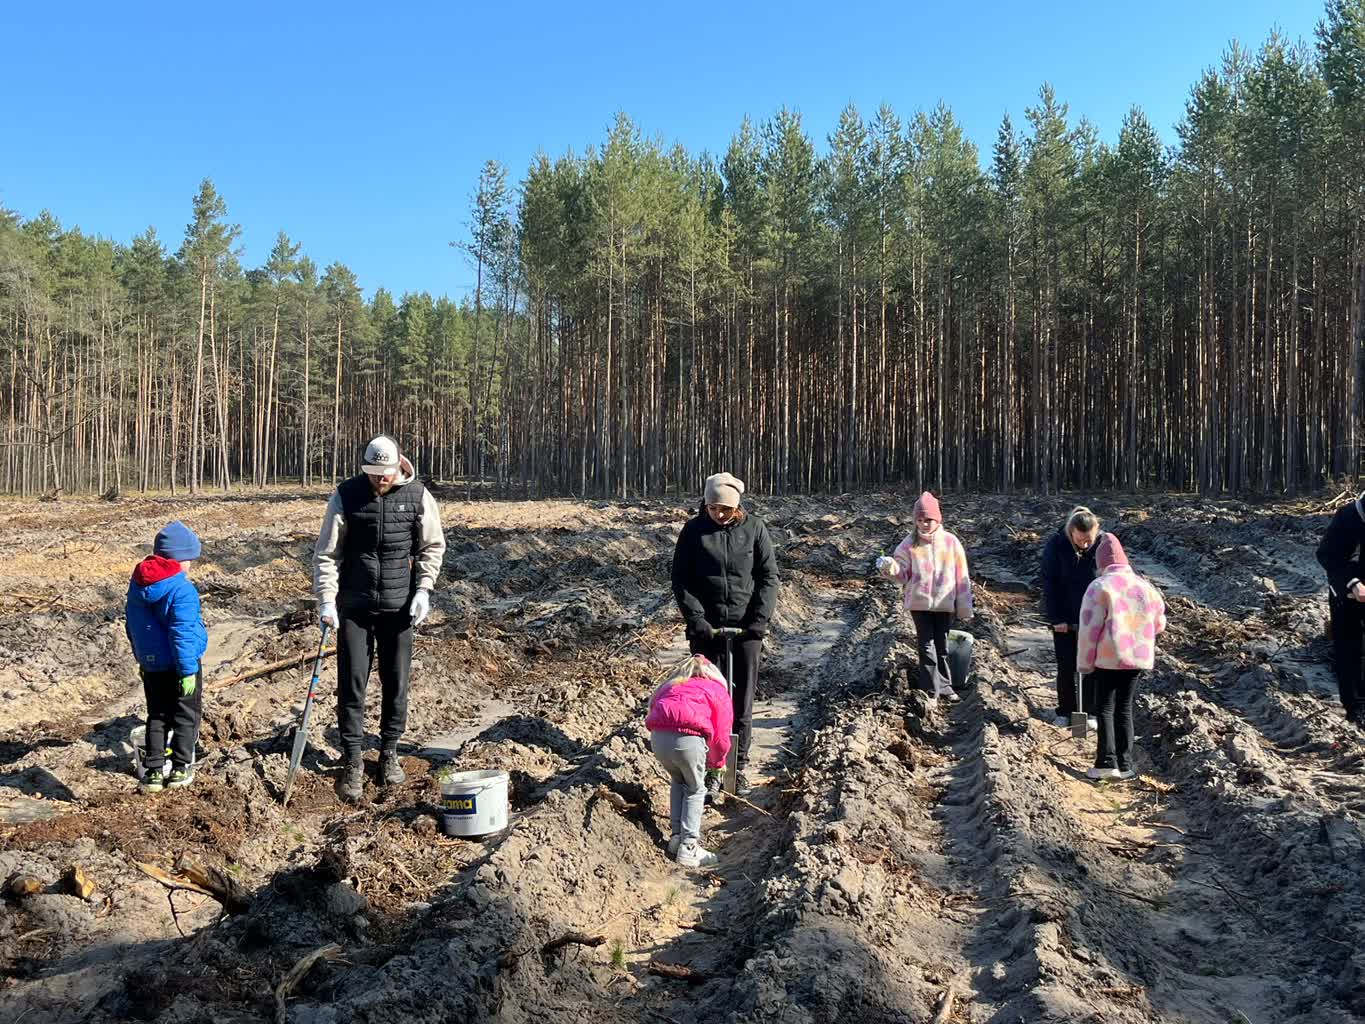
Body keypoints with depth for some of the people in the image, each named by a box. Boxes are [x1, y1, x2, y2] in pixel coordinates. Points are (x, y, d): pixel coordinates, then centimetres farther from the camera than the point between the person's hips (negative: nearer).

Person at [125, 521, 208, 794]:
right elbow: (182, 634, -24)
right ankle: (180, 770, 14)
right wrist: (188, 671, -19)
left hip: (150, 665, 7)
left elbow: (131, 624, 13)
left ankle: (153, 772, 16)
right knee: (186, 716, 9)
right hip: (178, 664, -6)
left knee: (157, 716, 16)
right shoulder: (181, 589, -22)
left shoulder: (137, 583, 3)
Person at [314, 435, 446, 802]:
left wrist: (423, 590, -5)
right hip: (354, 606, -1)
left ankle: (389, 753, 26)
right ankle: (352, 762, 13)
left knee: (396, 683, 8)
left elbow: (433, 546, 6)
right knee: (351, 684, 1)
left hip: (399, 606, 1)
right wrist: (327, 599, -13)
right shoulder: (346, 496, -7)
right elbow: (326, 553, -4)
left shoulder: (417, 496, -5)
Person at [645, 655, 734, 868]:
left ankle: (676, 838, 28)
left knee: (678, 782, 29)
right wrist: (717, 763, 34)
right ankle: (688, 848, 11)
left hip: (658, 737, 4)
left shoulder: (670, 686, 35)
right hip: (688, 738, -4)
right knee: (695, 789, 19)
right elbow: (721, 737, 16)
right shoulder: (719, 691, 23)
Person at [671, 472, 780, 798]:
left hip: (746, 627, 0)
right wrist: (696, 619, -11)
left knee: (743, 699, 5)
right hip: (706, 628, 0)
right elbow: (681, 579, -1)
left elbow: (769, 576, 1)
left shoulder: (755, 527, -2)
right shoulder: (693, 530, -1)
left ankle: (740, 765, 18)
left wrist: (760, 618, -9)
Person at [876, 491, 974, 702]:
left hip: (945, 604, 1)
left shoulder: (951, 542, -3)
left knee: (942, 646, 13)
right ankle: (931, 691, 7)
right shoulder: (910, 544, -3)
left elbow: (961, 577, 0)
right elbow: (902, 573, -3)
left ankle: (944, 686, 27)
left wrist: (965, 609, 1)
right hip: (919, 603, -1)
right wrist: (890, 568, -27)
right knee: (926, 646, 0)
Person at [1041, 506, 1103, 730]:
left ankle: (1090, 712, 23)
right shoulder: (1056, 545, -14)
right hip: (1064, 619, 0)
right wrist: (1056, 618, -13)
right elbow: (1050, 583, -10)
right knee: (1065, 667, 8)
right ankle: (1065, 713, 21)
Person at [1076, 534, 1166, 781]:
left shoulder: (1099, 587, -13)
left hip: (1108, 659, -5)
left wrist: (1084, 663, -6)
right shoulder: (1145, 587, 4)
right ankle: (1125, 764, 15)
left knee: (1104, 708, 5)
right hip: (1137, 658, 5)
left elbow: (1089, 629, -16)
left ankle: (1107, 761, -4)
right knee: (1124, 708, 14)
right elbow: (1158, 623, 15)